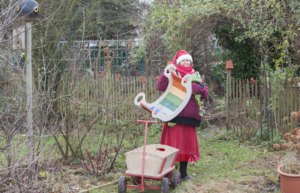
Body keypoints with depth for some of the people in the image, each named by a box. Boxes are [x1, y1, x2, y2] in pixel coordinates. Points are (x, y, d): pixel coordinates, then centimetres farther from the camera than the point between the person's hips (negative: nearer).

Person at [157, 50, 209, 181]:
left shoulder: (195, 75, 17)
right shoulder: (174, 74, 4)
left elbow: (205, 93, 12)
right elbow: (160, 86, -11)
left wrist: (199, 89, -10)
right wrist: (167, 73, -24)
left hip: (190, 115, 5)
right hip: (175, 114, -5)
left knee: (187, 142, 9)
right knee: (174, 142, -7)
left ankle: (183, 173, 19)